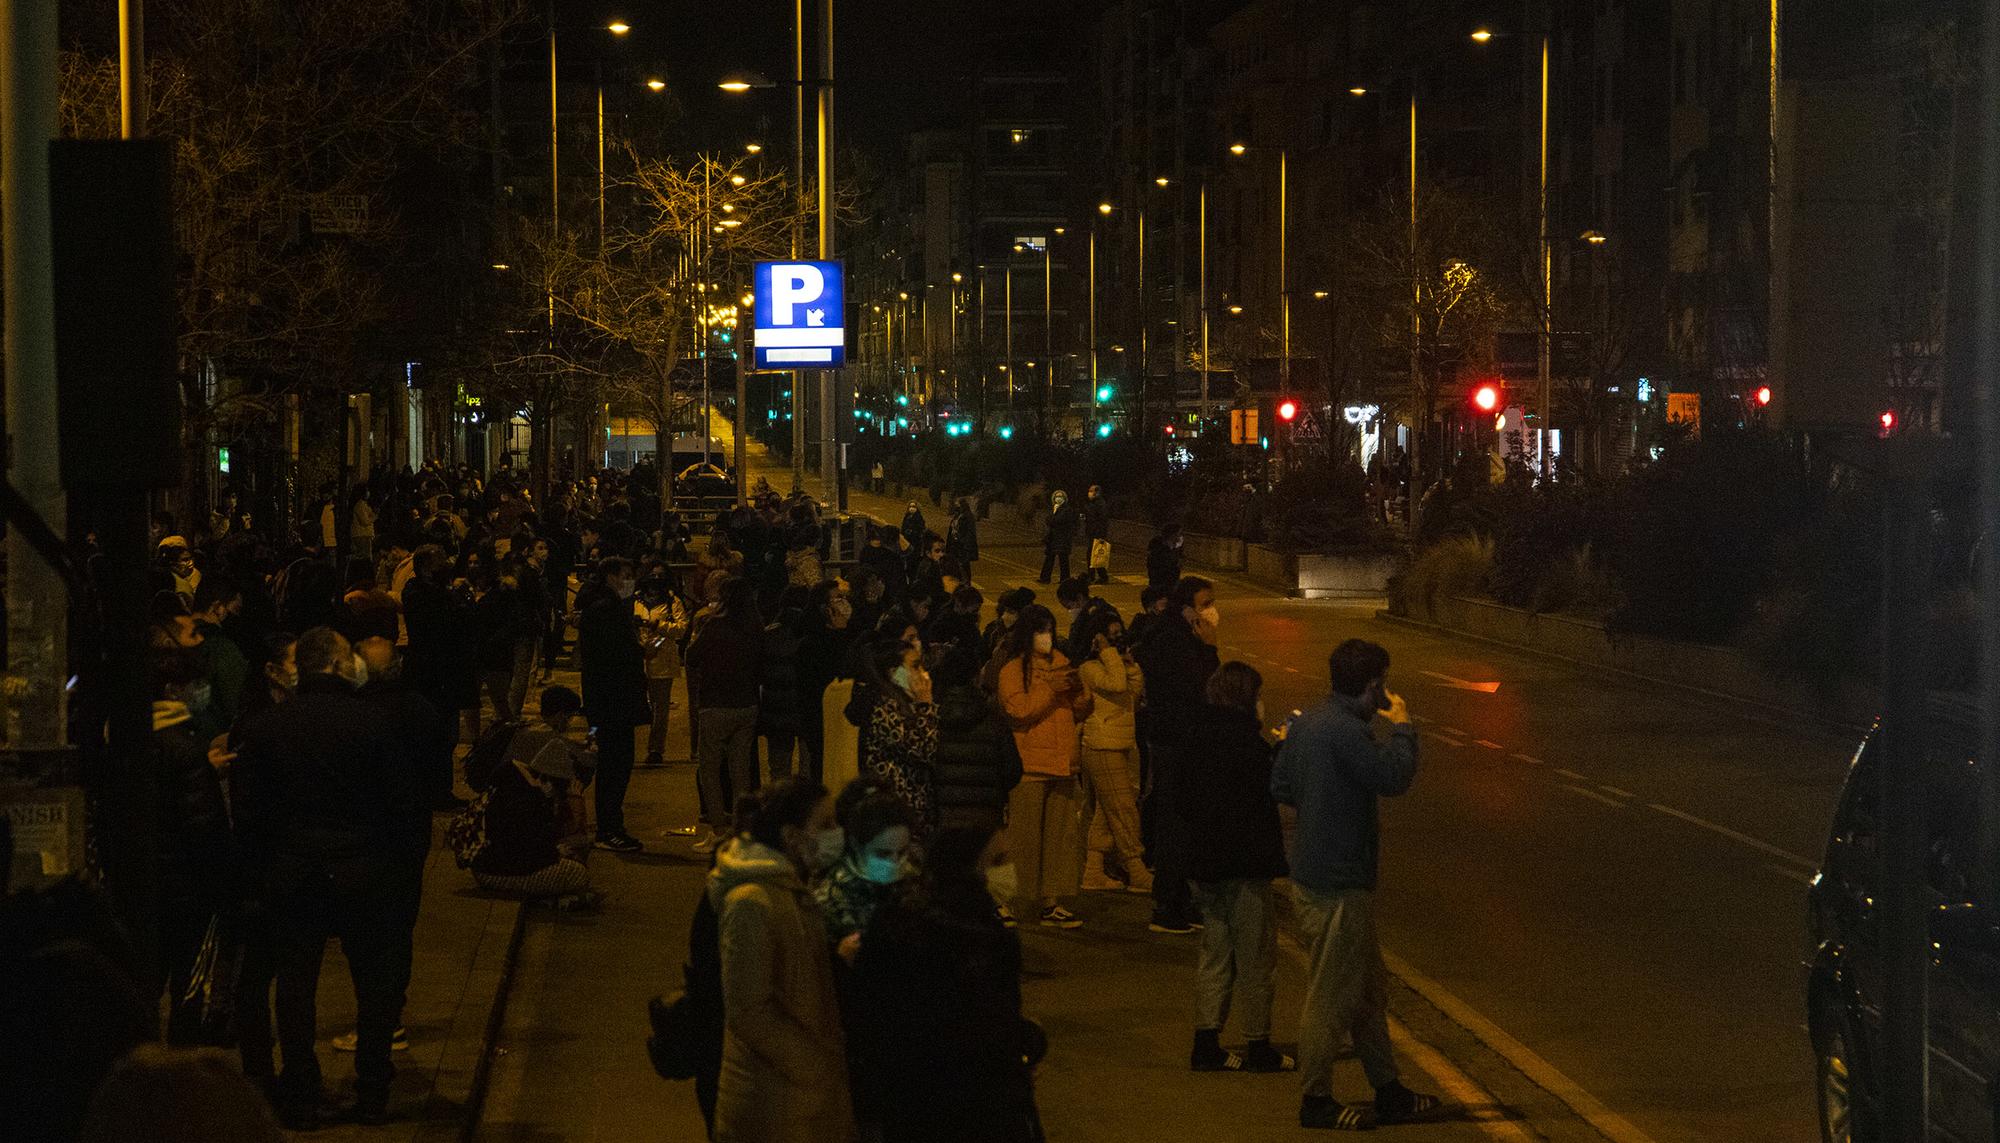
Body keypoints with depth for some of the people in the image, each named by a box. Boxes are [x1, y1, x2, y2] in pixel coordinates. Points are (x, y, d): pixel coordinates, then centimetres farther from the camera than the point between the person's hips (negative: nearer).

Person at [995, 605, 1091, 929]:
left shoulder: (1058, 663, 17)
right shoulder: (1013, 670, -1)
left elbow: (1081, 709, 16)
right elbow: (1019, 711, -14)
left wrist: (1076, 689, -3)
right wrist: (1050, 689, -15)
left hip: (1060, 764, 6)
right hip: (1028, 766, -6)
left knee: (1059, 835, 6)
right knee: (1023, 837, -5)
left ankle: (1050, 902, 11)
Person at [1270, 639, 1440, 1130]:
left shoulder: (1307, 722, 8)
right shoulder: (1344, 730, -22)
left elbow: (1280, 786, 14)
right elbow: (1394, 776, -23)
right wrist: (1401, 725, -9)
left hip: (1312, 877, 10)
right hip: (1337, 887, -10)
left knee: (1370, 989, 19)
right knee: (1331, 997, 2)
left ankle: (1388, 1090, 28)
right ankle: (1315, 1100, 12)